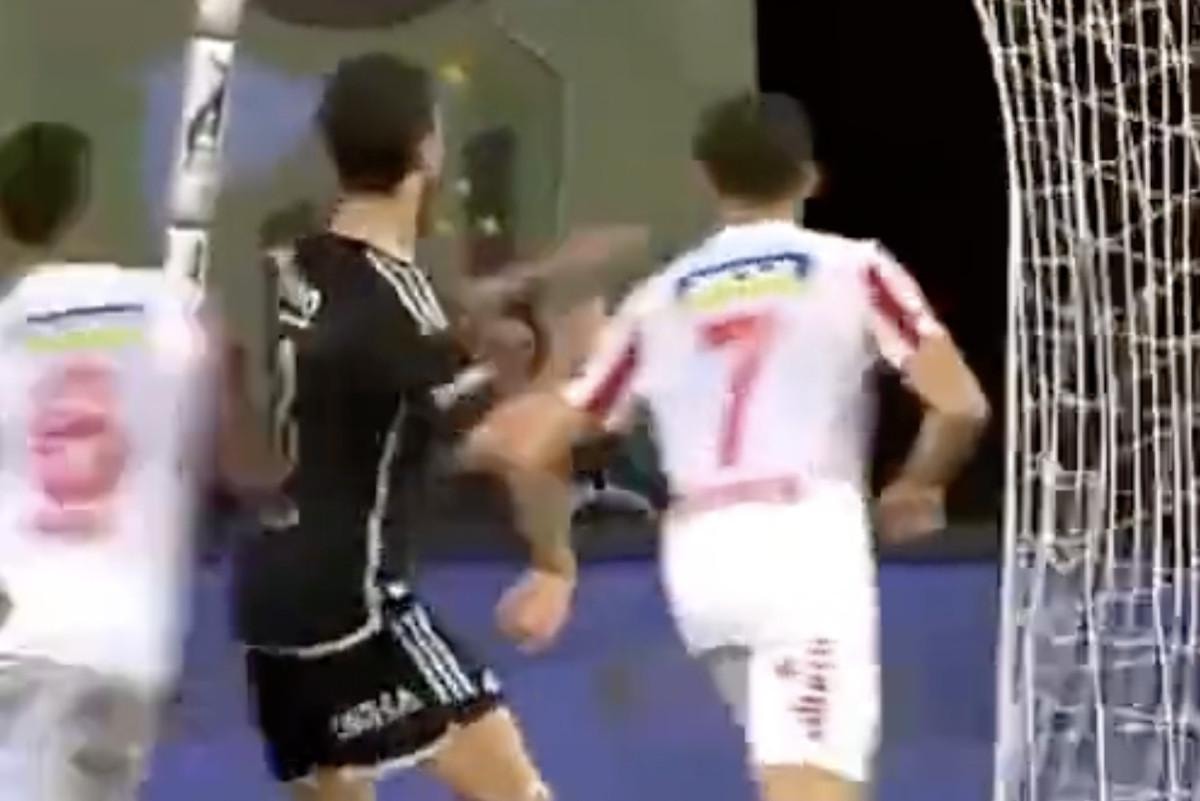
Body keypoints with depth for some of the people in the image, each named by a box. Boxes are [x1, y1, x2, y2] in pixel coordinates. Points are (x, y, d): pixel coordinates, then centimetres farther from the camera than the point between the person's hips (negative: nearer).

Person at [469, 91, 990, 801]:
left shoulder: (659, 299, 17)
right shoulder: (854, 267, 7)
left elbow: (530, 448, 17)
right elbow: (961, 405, -2)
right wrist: (916, 487, 17)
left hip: (699, 557, 5)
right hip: (807, 539, -5)